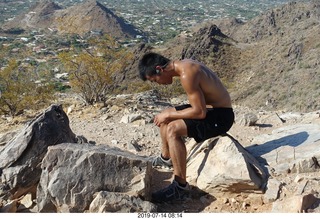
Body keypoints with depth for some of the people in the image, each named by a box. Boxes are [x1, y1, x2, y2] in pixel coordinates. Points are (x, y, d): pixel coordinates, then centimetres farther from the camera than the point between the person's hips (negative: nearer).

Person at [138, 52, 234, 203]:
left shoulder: (186, 74, -26)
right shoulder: (184, 65, 4)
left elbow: (200, 112, -27)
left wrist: (169, 115, -17)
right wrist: (167, 115, 9)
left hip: (220, 116, -10)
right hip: (210, 108, 10)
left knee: (173, 129, -29)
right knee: (164, 117, 21)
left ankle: (181, 187, -22)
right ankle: (166, 158, 43)